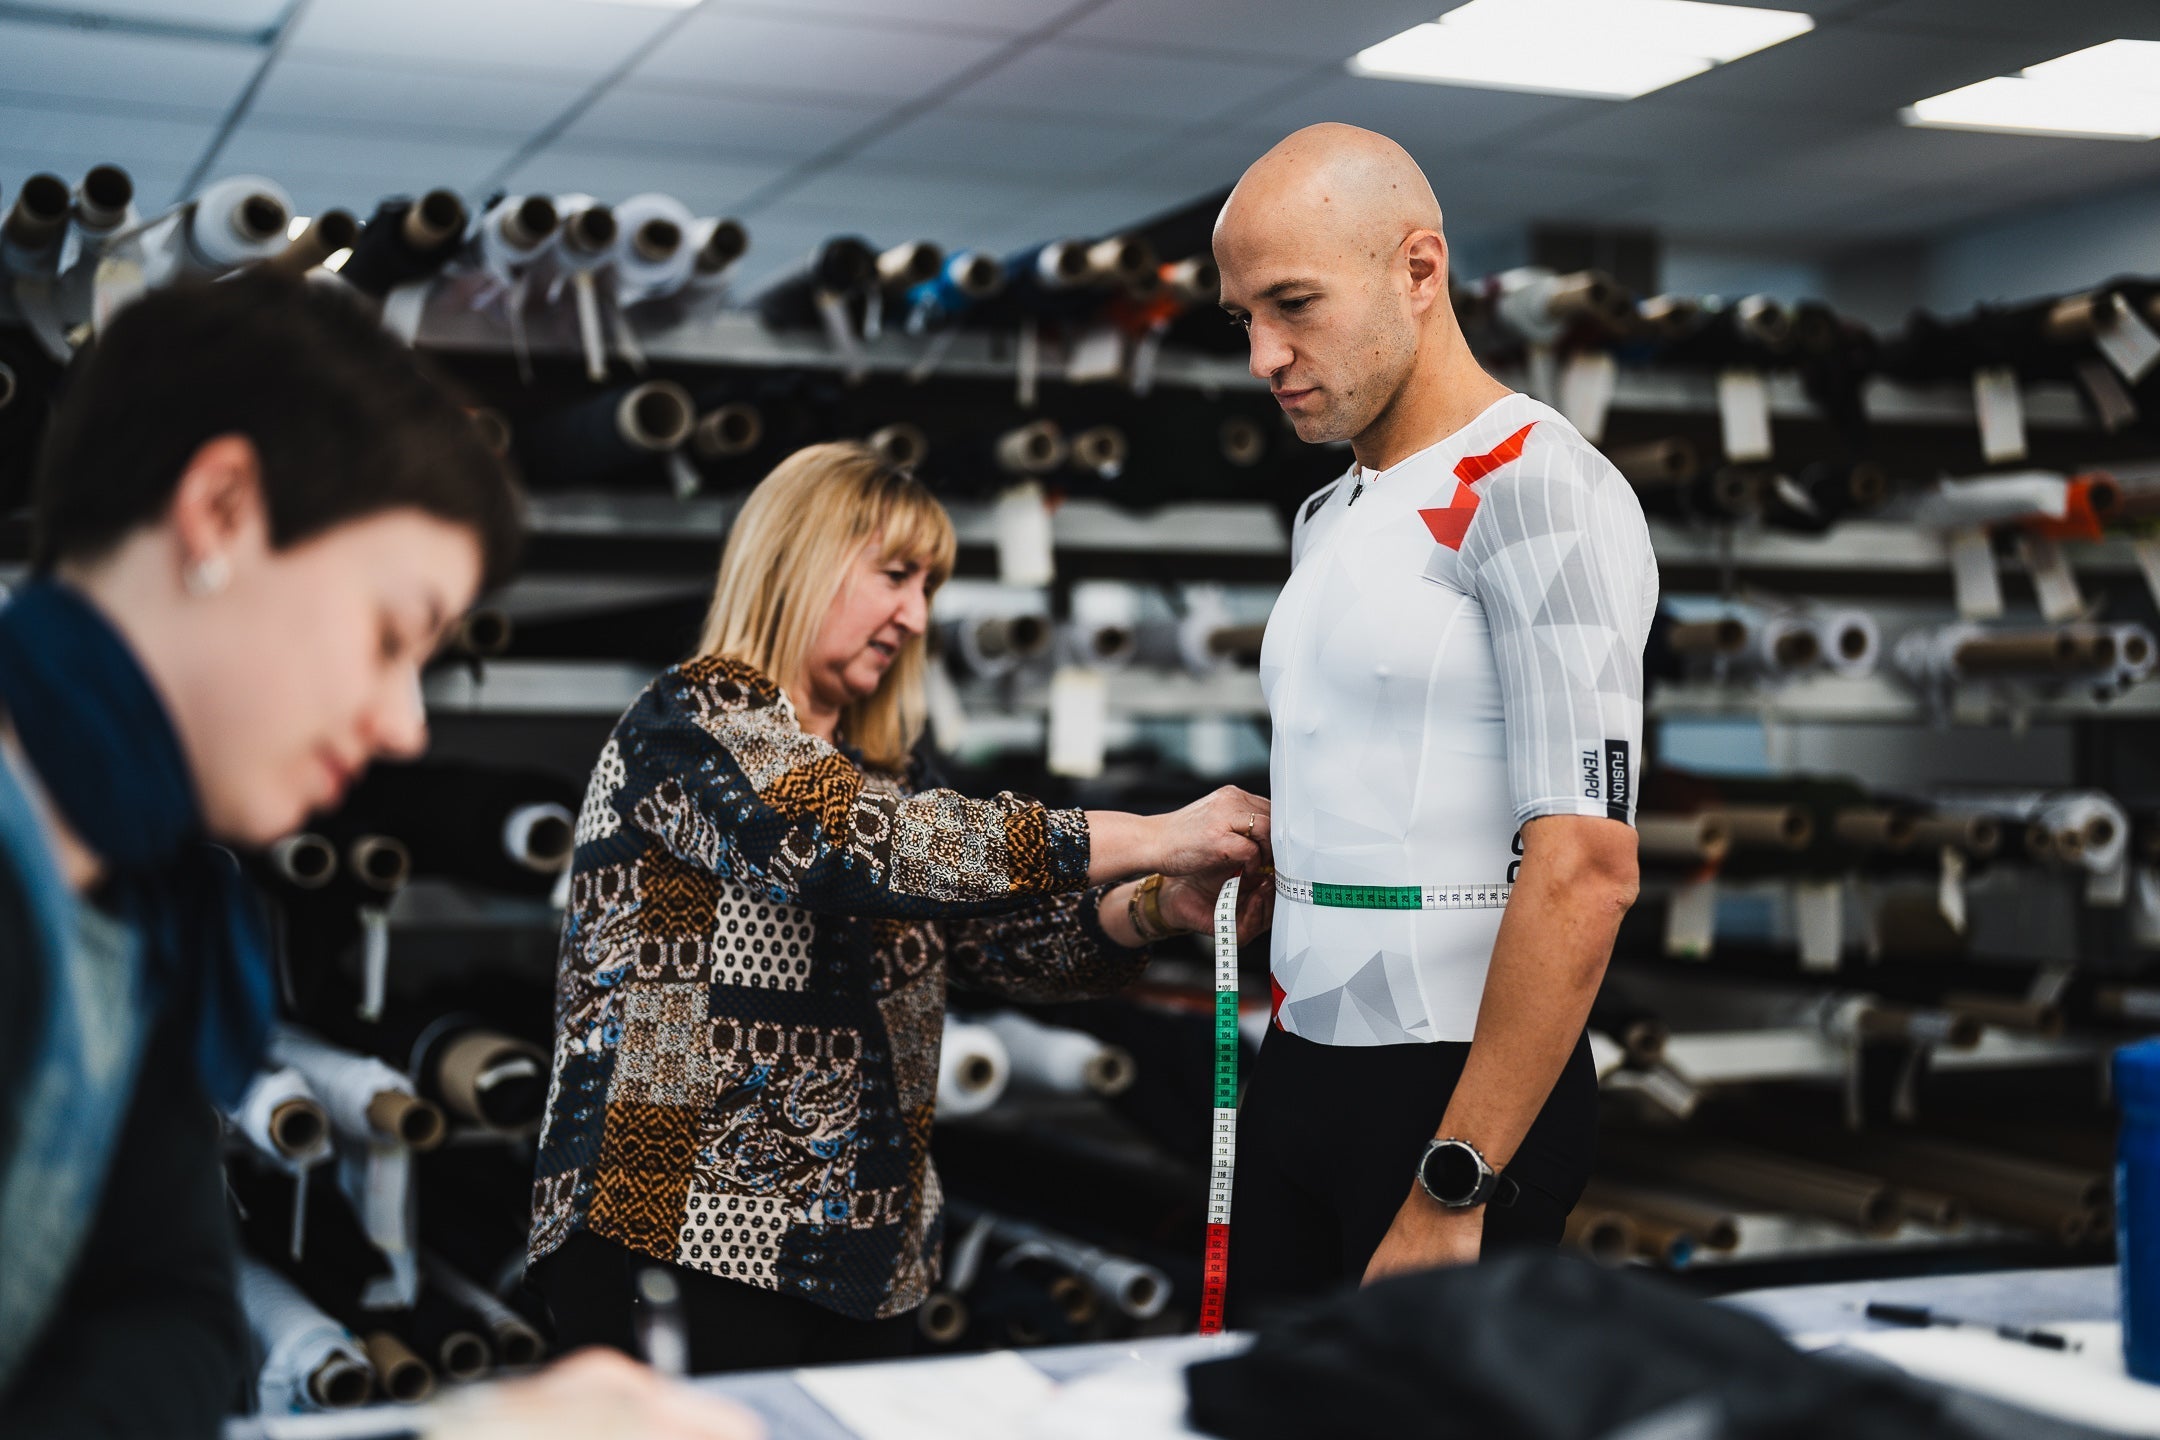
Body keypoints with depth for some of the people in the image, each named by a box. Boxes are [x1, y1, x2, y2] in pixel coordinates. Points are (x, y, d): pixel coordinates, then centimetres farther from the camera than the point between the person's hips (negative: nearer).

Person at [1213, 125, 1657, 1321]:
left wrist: (1452, 1190, -22)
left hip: (1461, 1091, -8)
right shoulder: (1327, 520, 15)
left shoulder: (1537, 492, -13)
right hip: (1298, 1068, 8)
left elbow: (1584, 870, -21)